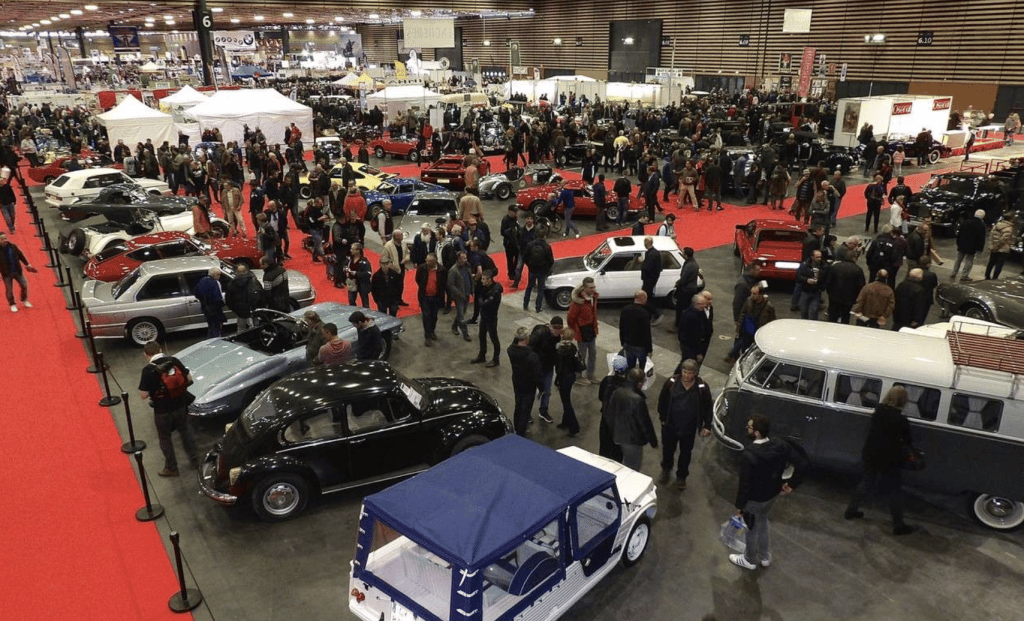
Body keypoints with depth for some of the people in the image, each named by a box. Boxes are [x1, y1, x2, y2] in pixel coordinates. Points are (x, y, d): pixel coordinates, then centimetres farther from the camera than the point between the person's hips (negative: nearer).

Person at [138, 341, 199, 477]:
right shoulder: (174, 361, -7)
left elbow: (143, 395, -16)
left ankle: (171, 468, 29)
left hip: (163, 411, -4)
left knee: (165, 439, 16)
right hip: (180, 406, 4)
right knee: (186, 432, 24)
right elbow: (189, 379, 1)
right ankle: (195, 459, 36)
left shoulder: (148, 370, -19)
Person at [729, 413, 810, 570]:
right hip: (772, 493, 6)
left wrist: (739, 505, -11)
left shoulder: (748, 455, -35)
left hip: (755, 499, -6)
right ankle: (765, 557, 49)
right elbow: (803, 463, -11)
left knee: (751, 529, 19)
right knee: (763, 521, 32)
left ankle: (750, 560, 43)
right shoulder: (780, 445, -16)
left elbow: (745, 483, -26)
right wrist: (792, 484, -1)